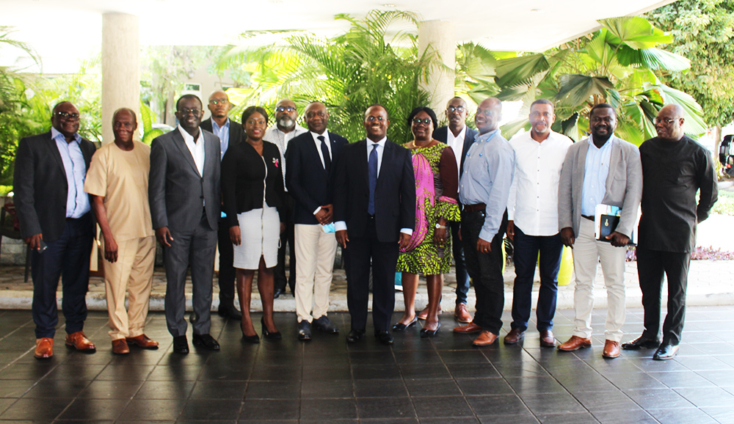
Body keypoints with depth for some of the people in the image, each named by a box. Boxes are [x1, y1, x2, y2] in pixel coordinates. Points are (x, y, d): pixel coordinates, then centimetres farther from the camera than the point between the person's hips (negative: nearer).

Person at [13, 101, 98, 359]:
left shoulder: (88, 148, 15)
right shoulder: (32, 145, 3)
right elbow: (23, 190, -3)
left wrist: (98, 224, 4)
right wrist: (31, 228, -11)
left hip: (82, 226, 4)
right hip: (49, 227, -3)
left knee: (78, 282, 9)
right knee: (45, 284, 3)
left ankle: (75, 332, 21)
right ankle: (44, 337, 15)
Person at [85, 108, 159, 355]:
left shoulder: (146, 152, 7)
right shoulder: (103, 155, -4)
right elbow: (96, 200, -6)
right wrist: (108, 236, -11)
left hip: (147, 231, 4)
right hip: (119, 232, -4)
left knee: (142, 284, 9)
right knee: (116, 285, 2)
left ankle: (137, 332, 21)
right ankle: (118, 335, 15)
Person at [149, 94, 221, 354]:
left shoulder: (213, 141, 11)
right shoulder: (163, 144, -1)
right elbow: (156, 188, -3)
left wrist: (217, 215, 8)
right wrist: (160, 223, -10)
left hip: (207, 222, 3)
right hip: (177, 223, -3)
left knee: (205, 279, 9)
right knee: (176, 281, 4)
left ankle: (202, 330, 21)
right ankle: (178, 334, 17)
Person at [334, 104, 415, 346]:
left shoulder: (401, 155, 6)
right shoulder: (349, 153, 7)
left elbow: (408, 194, 3)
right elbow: (340, 190, 5)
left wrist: (407, 228, -4)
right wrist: (340, 224, -3)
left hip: (387, 228, 0)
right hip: (356, 227, 1)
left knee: (385, 281, 5)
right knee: (356, 279, 6)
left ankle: (382, 327, 19)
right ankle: (357, 326, 20)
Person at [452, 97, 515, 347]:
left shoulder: (500, 148, -13)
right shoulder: (476, 145, 16)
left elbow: (499, 192, -18)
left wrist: (488, 231, -21)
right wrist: (464, 223, 13)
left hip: (486, 215, -8)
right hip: (469, 214, 8)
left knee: (490, 274, 1)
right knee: (475, 272, 16)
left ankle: (491, 328, 14)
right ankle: (479, 320, 30)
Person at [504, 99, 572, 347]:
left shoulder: (565, 145, 1)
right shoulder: (516, 144, 4)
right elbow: (510, 183, 7)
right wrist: (509, 218, 4)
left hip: (554, 224, 0)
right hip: (524, 222, 0)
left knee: (549, 278, 9)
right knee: (523, 276, 6)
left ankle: (546, 327, 21)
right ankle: (519, 325, 16)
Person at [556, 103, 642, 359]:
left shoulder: (629, 152, 1)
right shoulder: (575, 150, 8)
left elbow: (634, 193, -4)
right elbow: (564, 189, 7)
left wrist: (624, 230, -13)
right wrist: (565, 224, -1)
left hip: (613, 227, -2)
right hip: (582, 225, 3)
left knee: (615, 284, 4)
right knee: (582, 282, 8)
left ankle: (613, 338, 13)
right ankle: (581, 335, 18)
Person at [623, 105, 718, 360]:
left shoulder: (697, 153, -3)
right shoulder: (647, 148, 8)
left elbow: (710, 193, 6)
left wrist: (695, 219, 9)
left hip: (679, 234, -4)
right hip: (648, 231, 4)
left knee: (676, 289, 5)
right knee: (649, 286, 11)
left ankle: (672, 340, 14)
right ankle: (650, 335, 23)